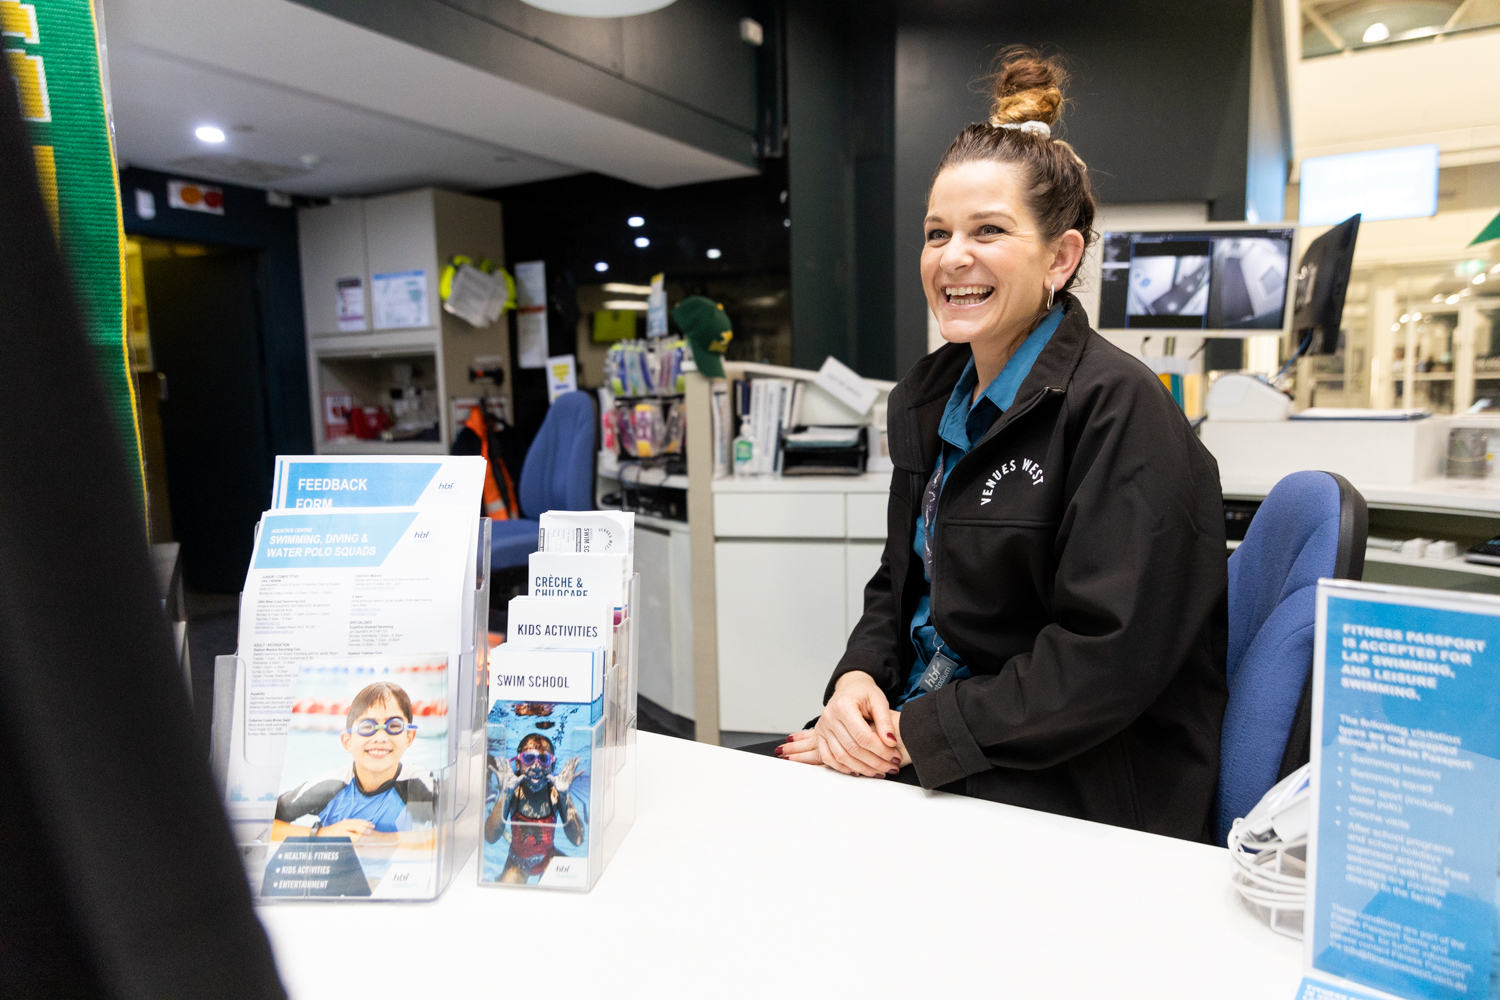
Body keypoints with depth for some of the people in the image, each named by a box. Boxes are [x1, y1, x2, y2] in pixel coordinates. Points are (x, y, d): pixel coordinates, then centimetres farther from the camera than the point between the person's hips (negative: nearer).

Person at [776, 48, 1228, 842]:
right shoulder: (926, 396, 9)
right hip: (906, 736, 7)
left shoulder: (1118, 407, -15)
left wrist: (917, 736, -19)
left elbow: (1109, 654, -20)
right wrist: (857, 679, -5)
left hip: (1079, 791, -7)